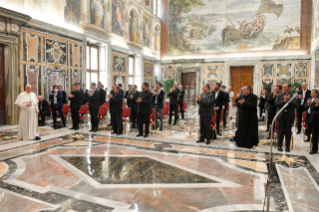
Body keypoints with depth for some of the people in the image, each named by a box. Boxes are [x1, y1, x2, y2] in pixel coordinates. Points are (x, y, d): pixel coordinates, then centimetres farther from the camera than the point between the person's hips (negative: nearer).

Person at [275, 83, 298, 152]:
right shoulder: (279, 96, 8)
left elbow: (295, 104, -10)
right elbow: (276, 104, -5)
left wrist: (289, 100, -18)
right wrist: (284, 101, -14)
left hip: (289, 117, -1)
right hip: (281, 116, 1)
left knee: (288, 133, 4)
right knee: (280, 132, 4)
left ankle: (287, 147, 14)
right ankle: (279, 146, 14)